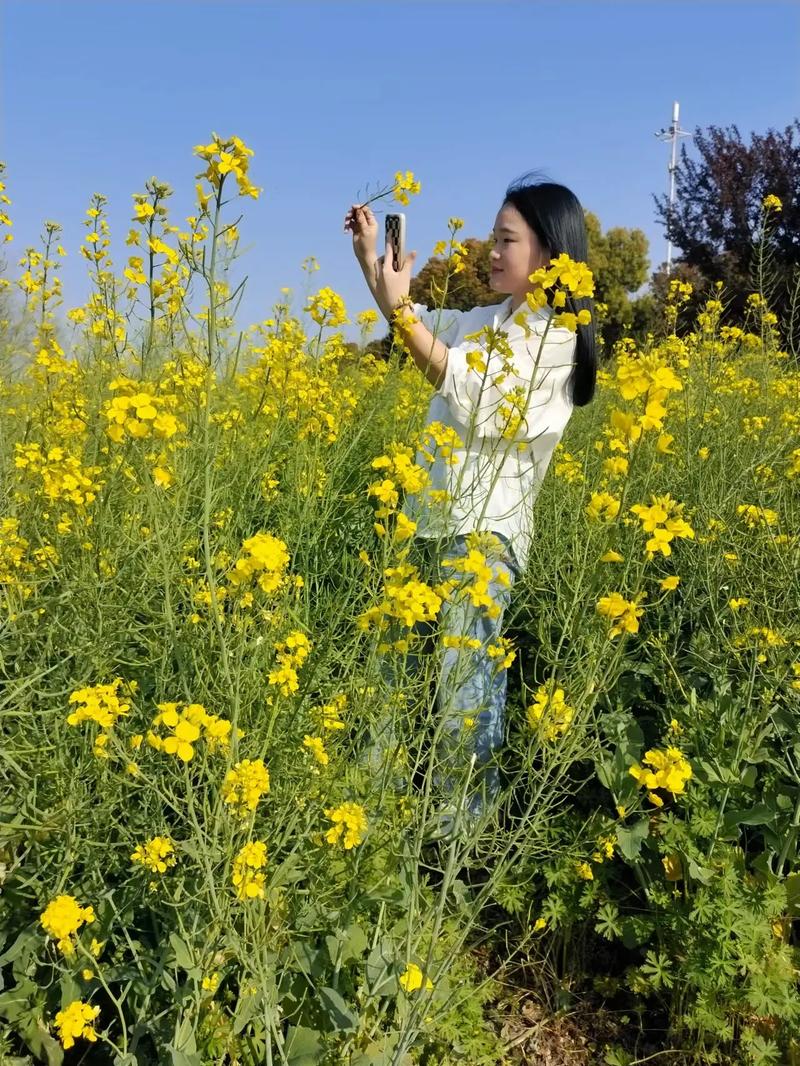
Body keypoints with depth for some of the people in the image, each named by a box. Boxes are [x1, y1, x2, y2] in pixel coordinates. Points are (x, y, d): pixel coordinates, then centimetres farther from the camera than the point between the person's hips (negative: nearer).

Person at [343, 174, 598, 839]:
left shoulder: (554, 334, -10)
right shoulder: (492, 321, 16)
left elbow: (464, 385, -17)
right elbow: (427, 327, 26)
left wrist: (398, 307, -21)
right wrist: (370, 257, 16)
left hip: (485, 530, -9)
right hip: (433, 517, 9)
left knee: (464, 672, -6)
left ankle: (469, 809, 10)